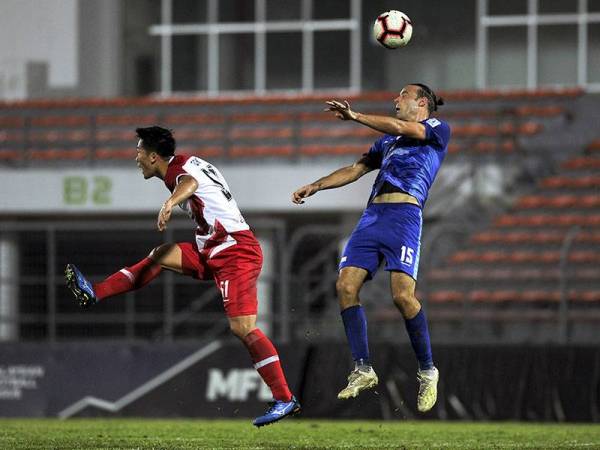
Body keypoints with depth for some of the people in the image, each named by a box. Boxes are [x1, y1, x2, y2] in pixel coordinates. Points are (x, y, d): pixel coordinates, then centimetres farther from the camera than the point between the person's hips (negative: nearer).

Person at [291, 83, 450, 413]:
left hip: (404, 215, -7)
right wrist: (315, 186, 23)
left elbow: (398, 128, -6)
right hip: (372, 216, 7)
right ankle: (363, 370, -7)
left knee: (402, 294, -20)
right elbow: (356, 169, 33)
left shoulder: (438, 130, 9)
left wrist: (354, 116, -1)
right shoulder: (388, 140, 31)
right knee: (345, 285, -10)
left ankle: (427, 371, -5)